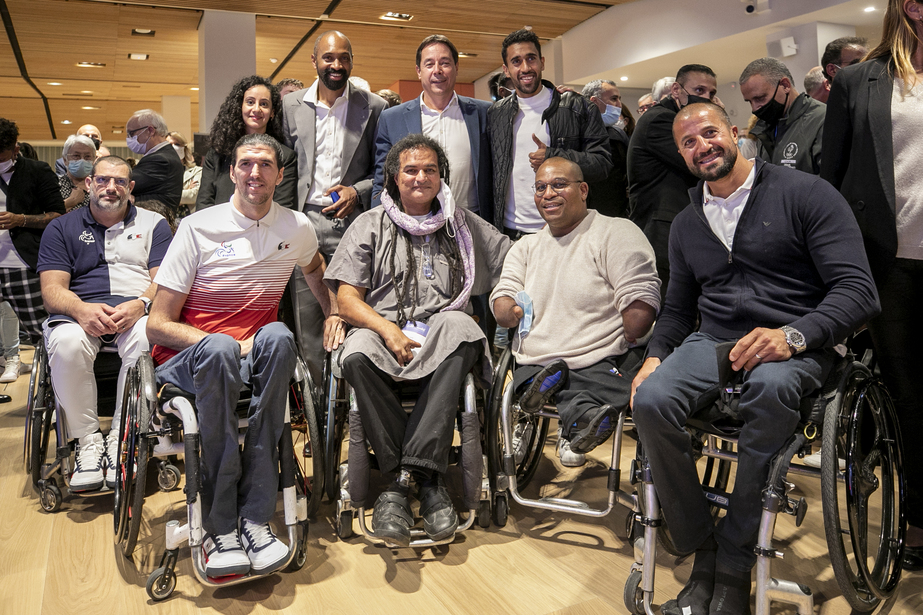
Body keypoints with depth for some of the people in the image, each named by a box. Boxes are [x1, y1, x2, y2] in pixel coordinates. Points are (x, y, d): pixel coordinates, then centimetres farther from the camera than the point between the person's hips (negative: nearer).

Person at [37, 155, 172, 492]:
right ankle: (87, 442, -20)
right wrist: (81, 309, -18)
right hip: (80, 311, 1)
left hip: (136, 310, -1)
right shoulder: (61, 228, 19)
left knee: (147, 338, -37)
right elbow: (52, 289, 6)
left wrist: (139, 304, -19)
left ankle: (121, 439, -23)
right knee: (66, 344, -35)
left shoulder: (153, 224, 17)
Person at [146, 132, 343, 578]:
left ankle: (255, 516, -33)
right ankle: (220, 529, -32)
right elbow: (158, 325, -5)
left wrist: (334, 313, 17)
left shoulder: (297, 227, 7)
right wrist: (226, 346, -18)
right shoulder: (198, 227, -3)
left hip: (253, 356, 2)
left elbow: (315, 269, 34)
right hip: (187, 357, -2)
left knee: (278, 337, -34)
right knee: (220, 348, -39)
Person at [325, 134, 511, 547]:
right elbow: (347, 300, 7)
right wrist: (388, 329, -12)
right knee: (357, 356, -36)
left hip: (442, 330, 1)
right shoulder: (371, 225, 17)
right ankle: (427, 480, -28)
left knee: (460, 327, -36)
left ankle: (404, 479, -36)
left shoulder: (462, 224, 22)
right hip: (382, 327, 0)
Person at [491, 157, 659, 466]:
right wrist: (509, 310, -16)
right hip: (535, 365, 6)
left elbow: (641, 303, -11)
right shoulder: (525, 247, 19)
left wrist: (623, 351, -20)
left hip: (603, 364, -6)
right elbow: (502, 298, 7)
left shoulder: (616, 233, -1)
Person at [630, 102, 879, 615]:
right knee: (650, 400, -29)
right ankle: (703, 556, -11)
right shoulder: (686, 224, 18)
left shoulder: (805, 193, 0)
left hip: (798, 347, -4)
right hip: (712, 342, 4)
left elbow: (858, 290, -7)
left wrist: (792, 335, -24)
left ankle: (735, 565, -24)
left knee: (771, 386, -41)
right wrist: (655, 356, 3)